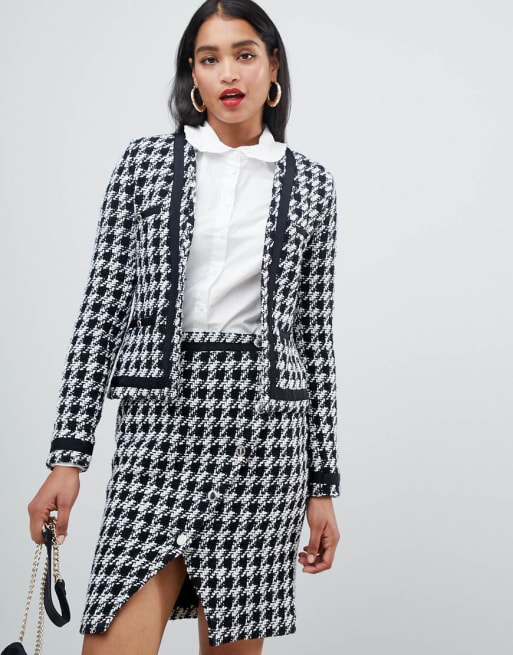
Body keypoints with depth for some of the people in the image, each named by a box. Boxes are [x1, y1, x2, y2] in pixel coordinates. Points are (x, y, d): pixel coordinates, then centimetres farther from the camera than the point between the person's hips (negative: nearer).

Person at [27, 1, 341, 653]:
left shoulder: (310, 184, 9)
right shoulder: (145, 161, 7)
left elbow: (316, 332, 9)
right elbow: (102, 306, 4)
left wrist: (324, 484, 7)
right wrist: (68, 454, -2)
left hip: (264, 427, 1)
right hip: (159, 421, -1)